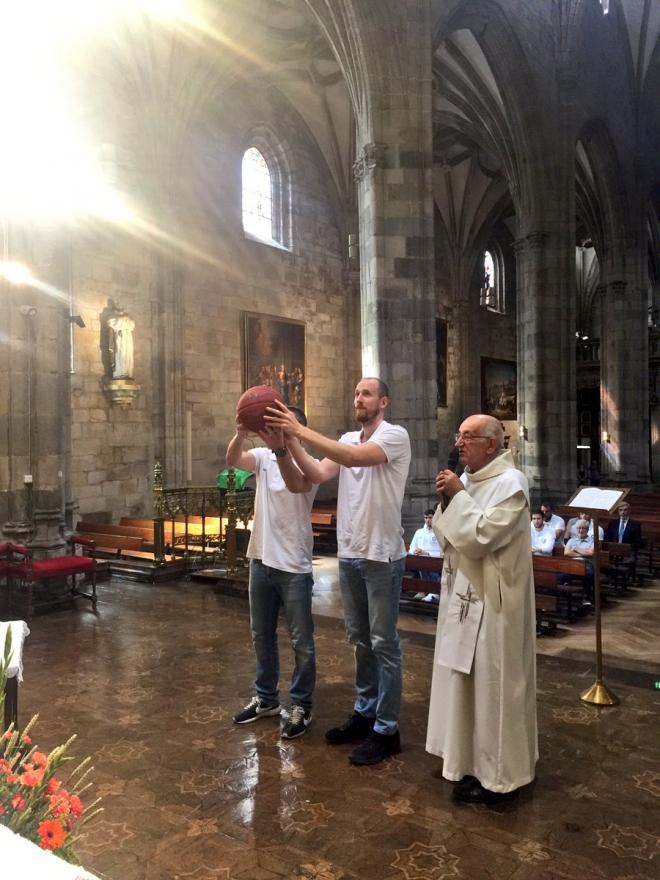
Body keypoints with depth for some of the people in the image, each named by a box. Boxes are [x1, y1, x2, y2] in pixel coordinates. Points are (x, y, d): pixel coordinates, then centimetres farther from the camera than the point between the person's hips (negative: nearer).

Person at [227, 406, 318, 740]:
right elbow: (232, 461, -17)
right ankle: (266, 698, 35)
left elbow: (295, 484, -35)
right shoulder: (264, 456, 3)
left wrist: (280, 449, -52)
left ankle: (300, 706, 21)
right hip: (260, 560, 6)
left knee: (301, 642, 5)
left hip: (294, 566, -6)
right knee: (262, 636, 18)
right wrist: (240, 434, -38)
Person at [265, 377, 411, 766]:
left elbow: (355, 458, -29)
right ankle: (366, 713, 33)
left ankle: (387, 730, 13)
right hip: (349, 555, 8)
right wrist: (289, 441, -17)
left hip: (382, 557, -7)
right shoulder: (348, 440, 11)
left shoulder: (395, 435, -11)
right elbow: (318, 474, -3)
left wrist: (301, 430, -30)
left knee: (384, 644, 2)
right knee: (361, 641, 18)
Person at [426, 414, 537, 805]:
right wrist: (448, 499, -5)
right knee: (467, 680, 18)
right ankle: (472, 758, 35)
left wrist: (458, 496, -16)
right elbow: (447, 536, 11)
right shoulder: (469, 479, 8)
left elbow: (479, 537, -25)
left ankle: (497, 775, 17)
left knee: (491, 683, 2)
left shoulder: (510, 483, -17)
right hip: (464, 595, 9)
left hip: (492, 601, -9)